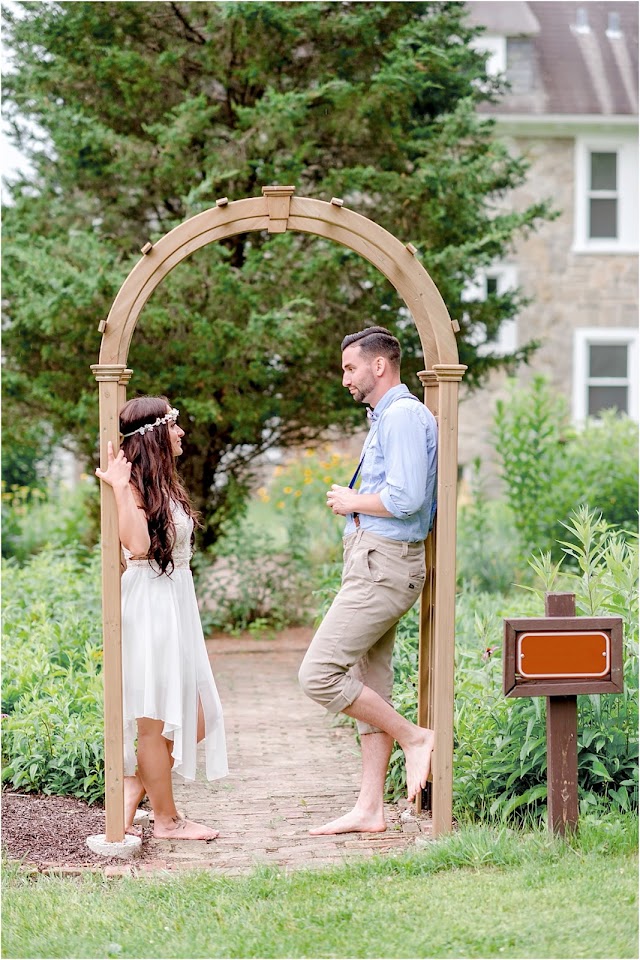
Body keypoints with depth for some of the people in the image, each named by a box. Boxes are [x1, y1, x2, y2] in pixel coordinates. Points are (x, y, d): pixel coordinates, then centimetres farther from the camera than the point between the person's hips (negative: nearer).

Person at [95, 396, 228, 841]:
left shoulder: (165, 483, 16)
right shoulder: (135, 481, -11)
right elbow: (137, 545, -25)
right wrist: (120, 489, -26)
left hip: (177, 606, 10)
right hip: (150, 607, -9)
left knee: (193, 720, 11)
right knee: (155, 720, 2)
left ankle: (132, 793, 19)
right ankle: (166, 818, 11)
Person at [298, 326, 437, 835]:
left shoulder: (403, 415, -13)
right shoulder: (386, 417, 20)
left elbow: (405, 499, -23)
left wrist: (351, 503, -9)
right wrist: (356, 506, 13)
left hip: (383, 564, -11)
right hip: (371, 561, 11)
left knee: (320, 674, -13)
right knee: (371, 685, 10)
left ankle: (414, 737, -3)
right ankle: (370, 810, 13)